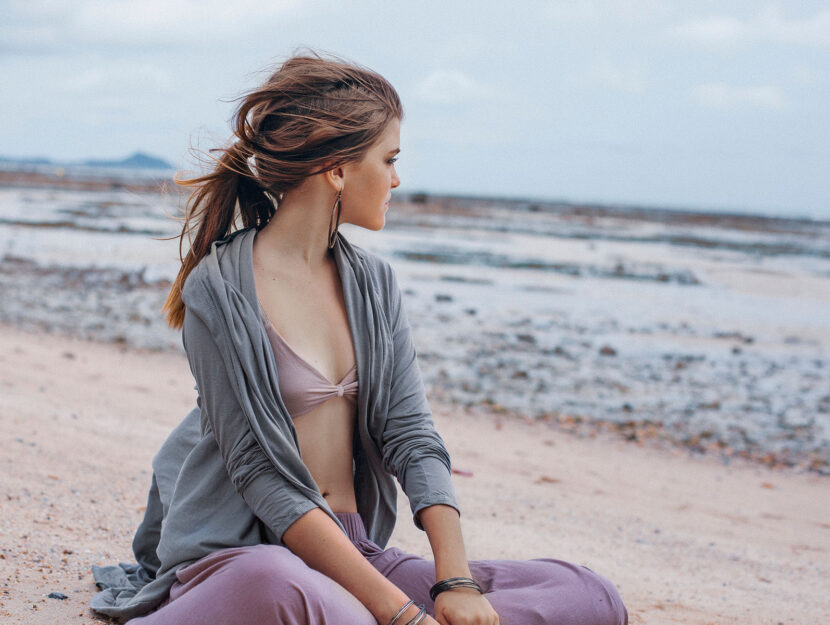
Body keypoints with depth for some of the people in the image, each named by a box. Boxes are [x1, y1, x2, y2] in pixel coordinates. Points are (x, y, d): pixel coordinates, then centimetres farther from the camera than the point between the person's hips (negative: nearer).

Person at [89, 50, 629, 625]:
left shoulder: (373, 282, 13)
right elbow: (261, 476, -15)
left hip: (355, 550, 7)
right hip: (240, 553, -7)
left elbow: (411, 434, 4)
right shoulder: (219, 290, -8)